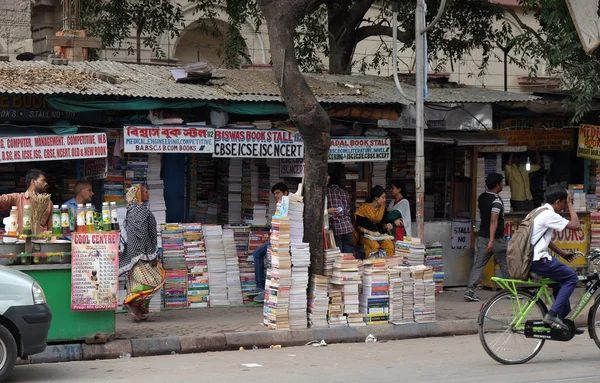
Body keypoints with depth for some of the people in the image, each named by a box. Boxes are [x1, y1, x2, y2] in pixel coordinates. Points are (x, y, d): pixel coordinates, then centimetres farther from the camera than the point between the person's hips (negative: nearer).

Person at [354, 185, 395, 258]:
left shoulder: (382, 208, 10)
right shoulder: (364, 208, -7)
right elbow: (358, 226, -8)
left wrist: (386, 226, -1)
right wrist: (371, 233, -19)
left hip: (379, 235, 5)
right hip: (366, 236, -4)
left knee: (390, 244, -27)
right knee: (375, 246, -36)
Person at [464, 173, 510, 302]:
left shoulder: (481, 197, 7)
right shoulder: (496, 201, -17)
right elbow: (493, 221, -25)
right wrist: (491, 240, -29)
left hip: (482, 236, 7)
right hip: (496, 238, -7)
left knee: (478, 264, 2)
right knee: (505, 265, 8)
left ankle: (470, 291, -8)